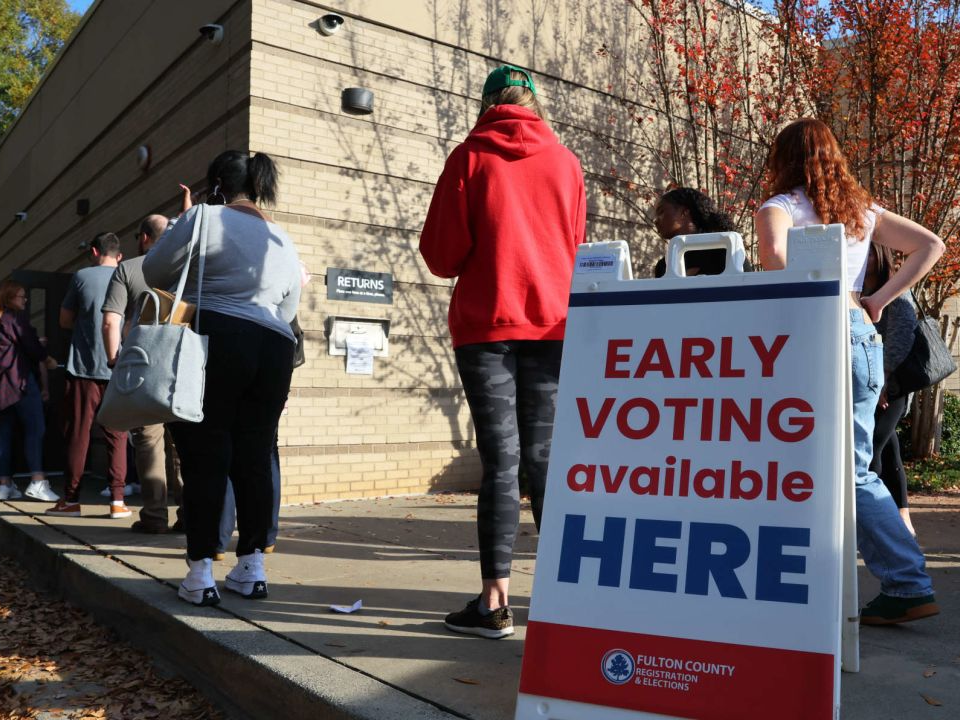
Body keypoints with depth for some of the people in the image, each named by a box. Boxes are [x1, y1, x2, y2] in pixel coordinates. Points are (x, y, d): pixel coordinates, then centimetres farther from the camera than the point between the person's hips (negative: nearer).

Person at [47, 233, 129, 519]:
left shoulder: (82, 276, -1)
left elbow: (65, 320, 6)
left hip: (85, 367, -1)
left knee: (78, 434, 5)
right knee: (117, 436, 5)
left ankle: (71, 500, 10)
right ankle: (117, 500, 1)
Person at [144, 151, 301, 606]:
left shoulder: (205, 218, 0)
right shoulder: (283, 241, 19)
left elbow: (154, 272, 3)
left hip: (211, 344, -5)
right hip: (272, 351, 5)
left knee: (204, 459, -1)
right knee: (254, 460, 9)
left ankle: (200, 574, 1)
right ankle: (251, 567, 12)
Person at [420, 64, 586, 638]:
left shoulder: (470, 157, 0)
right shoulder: (566, 162, 9)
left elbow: (441, 255, -3)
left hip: (485, 326, -3)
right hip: (553, 325, 3)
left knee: (500, 462, -2)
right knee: (545, 460, 9)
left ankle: (496, 602, 0)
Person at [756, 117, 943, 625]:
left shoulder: (779, 207, -1)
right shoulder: (863, 210, 17)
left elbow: (774, 255, -23)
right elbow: (931, 246, 12)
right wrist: (877, 301, 8)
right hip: (863, 336, 6)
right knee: (854, 471, 10)